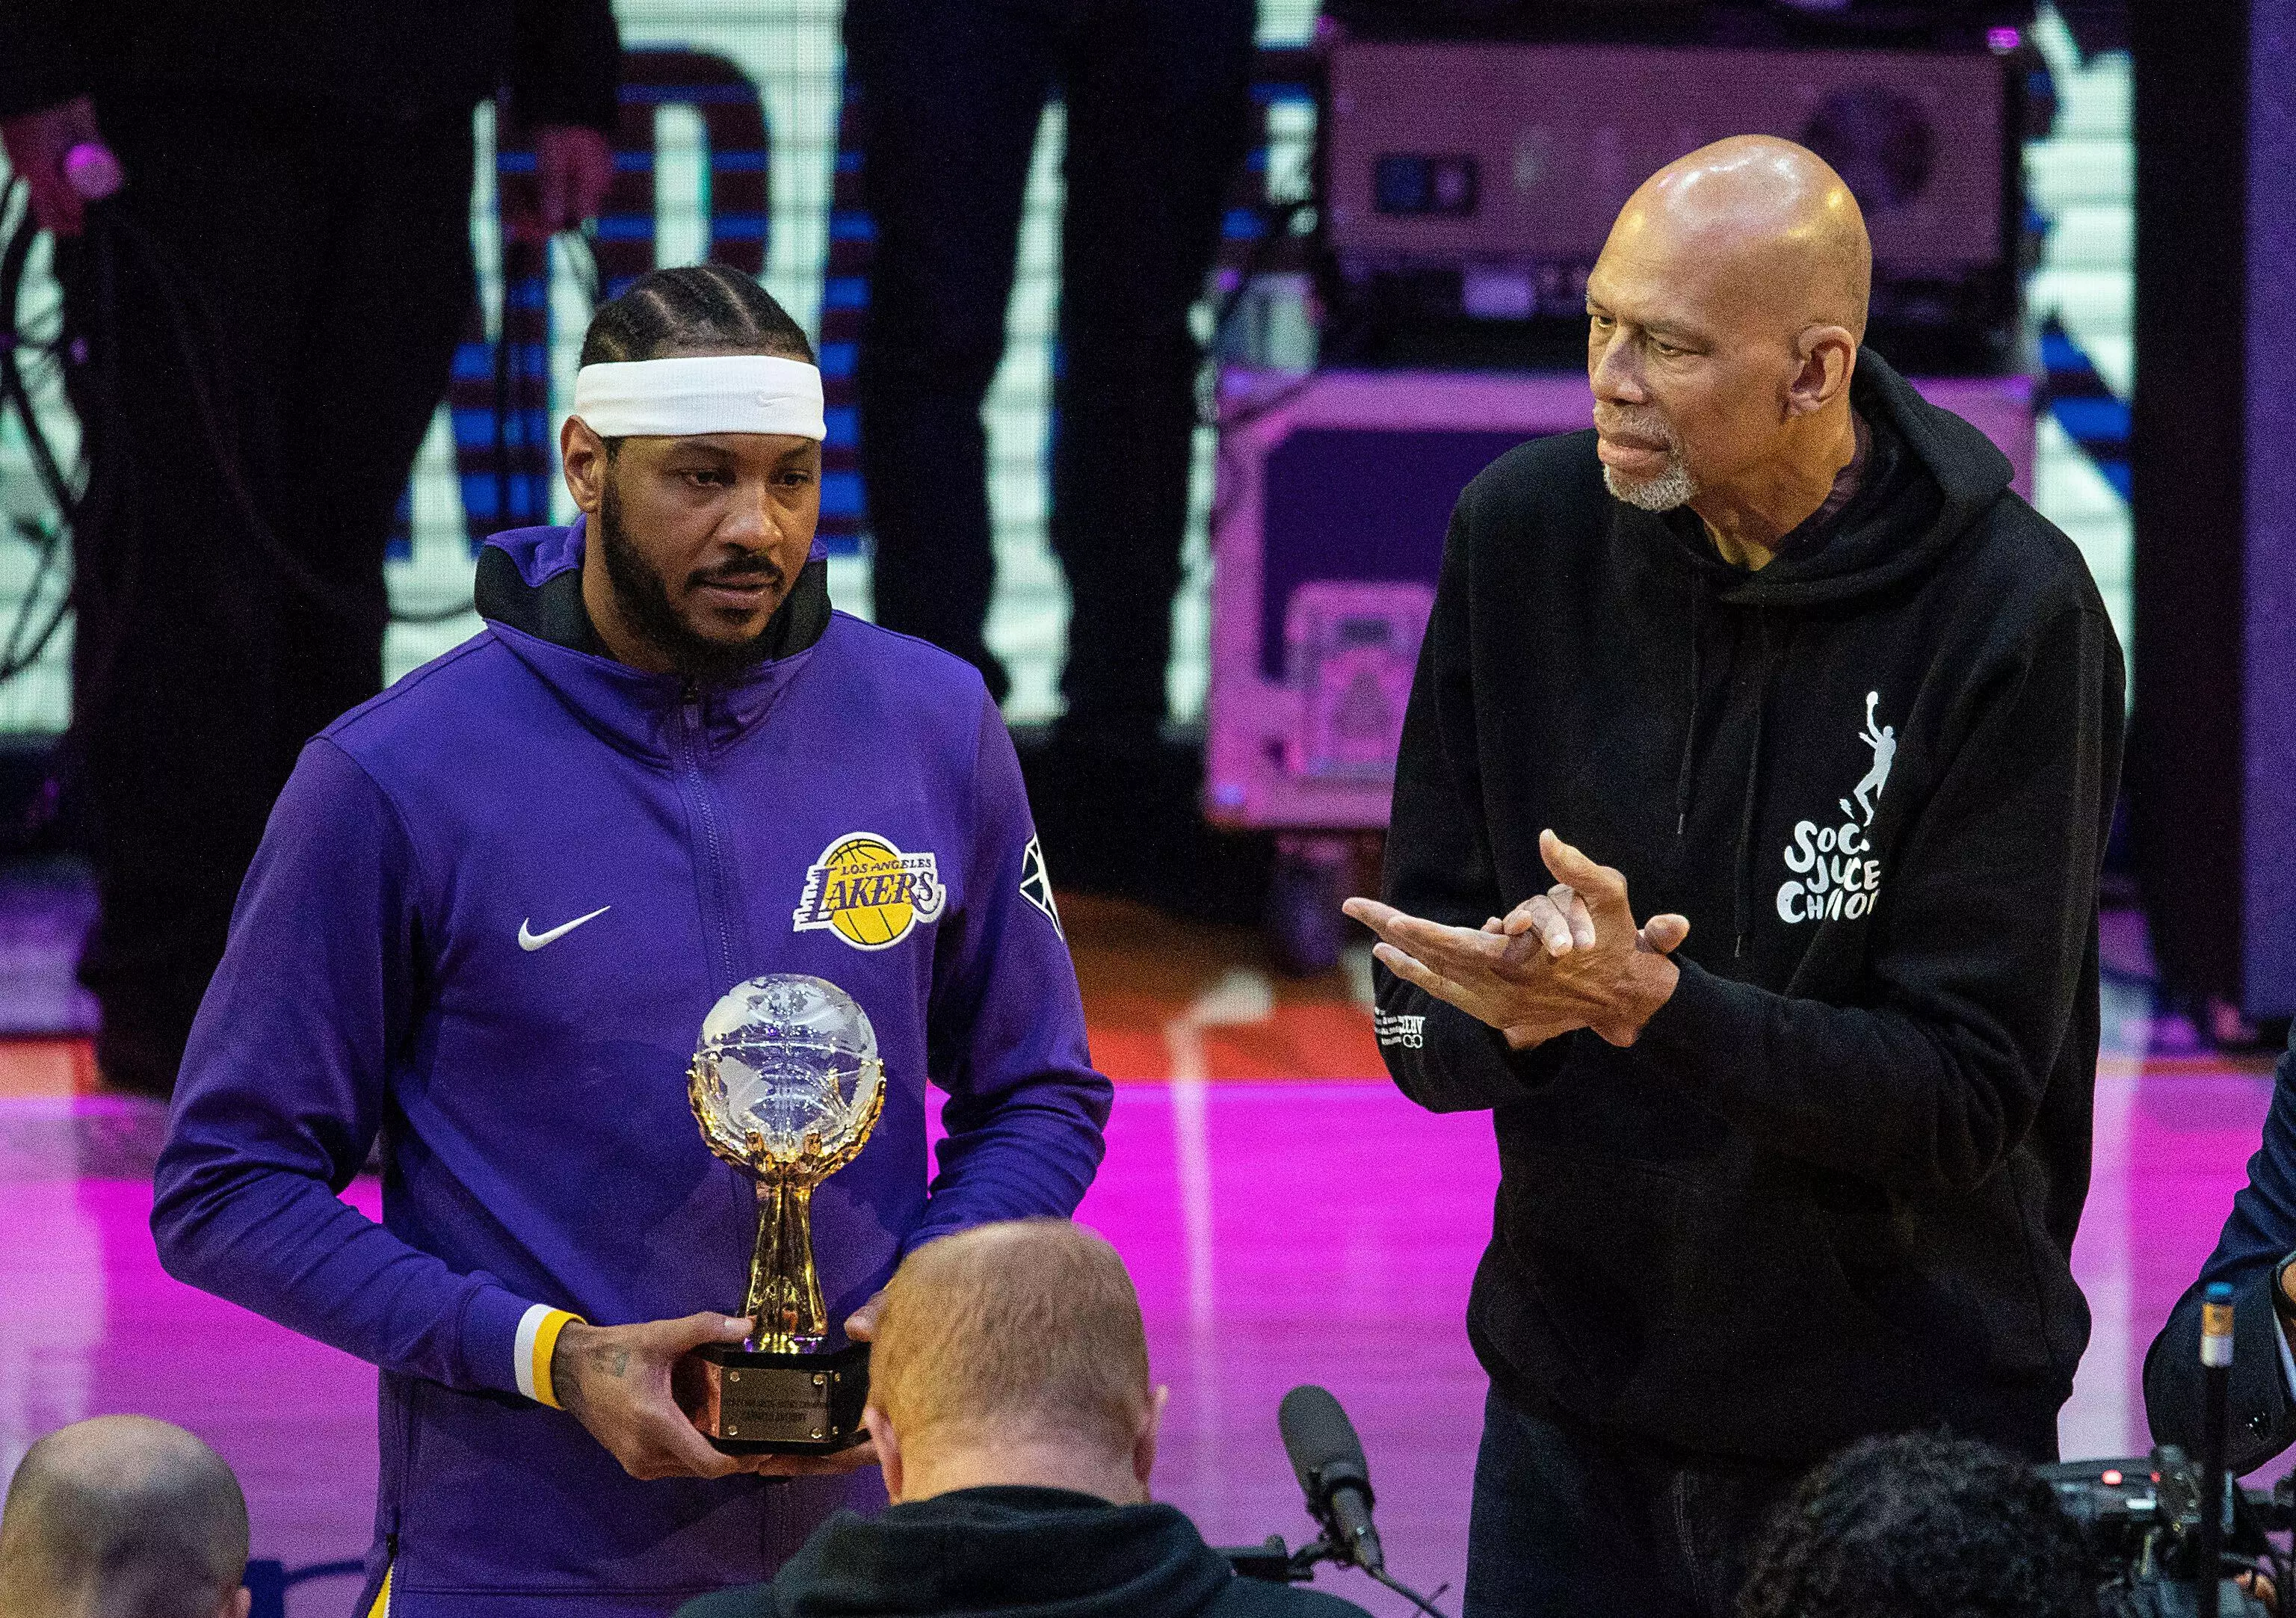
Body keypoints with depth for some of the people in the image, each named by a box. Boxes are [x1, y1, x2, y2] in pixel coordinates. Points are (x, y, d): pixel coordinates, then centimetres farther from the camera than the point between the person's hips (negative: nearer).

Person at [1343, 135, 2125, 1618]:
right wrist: (1512, 1007, -24)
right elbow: (1421, 1024, -2)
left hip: (1902, 1425, -3)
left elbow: (1966, 1093, -18)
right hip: (1575, 1404, 3)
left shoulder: (2013, 615, -15)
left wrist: (1647, 1001, -29)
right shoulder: (1523, 533, -3)